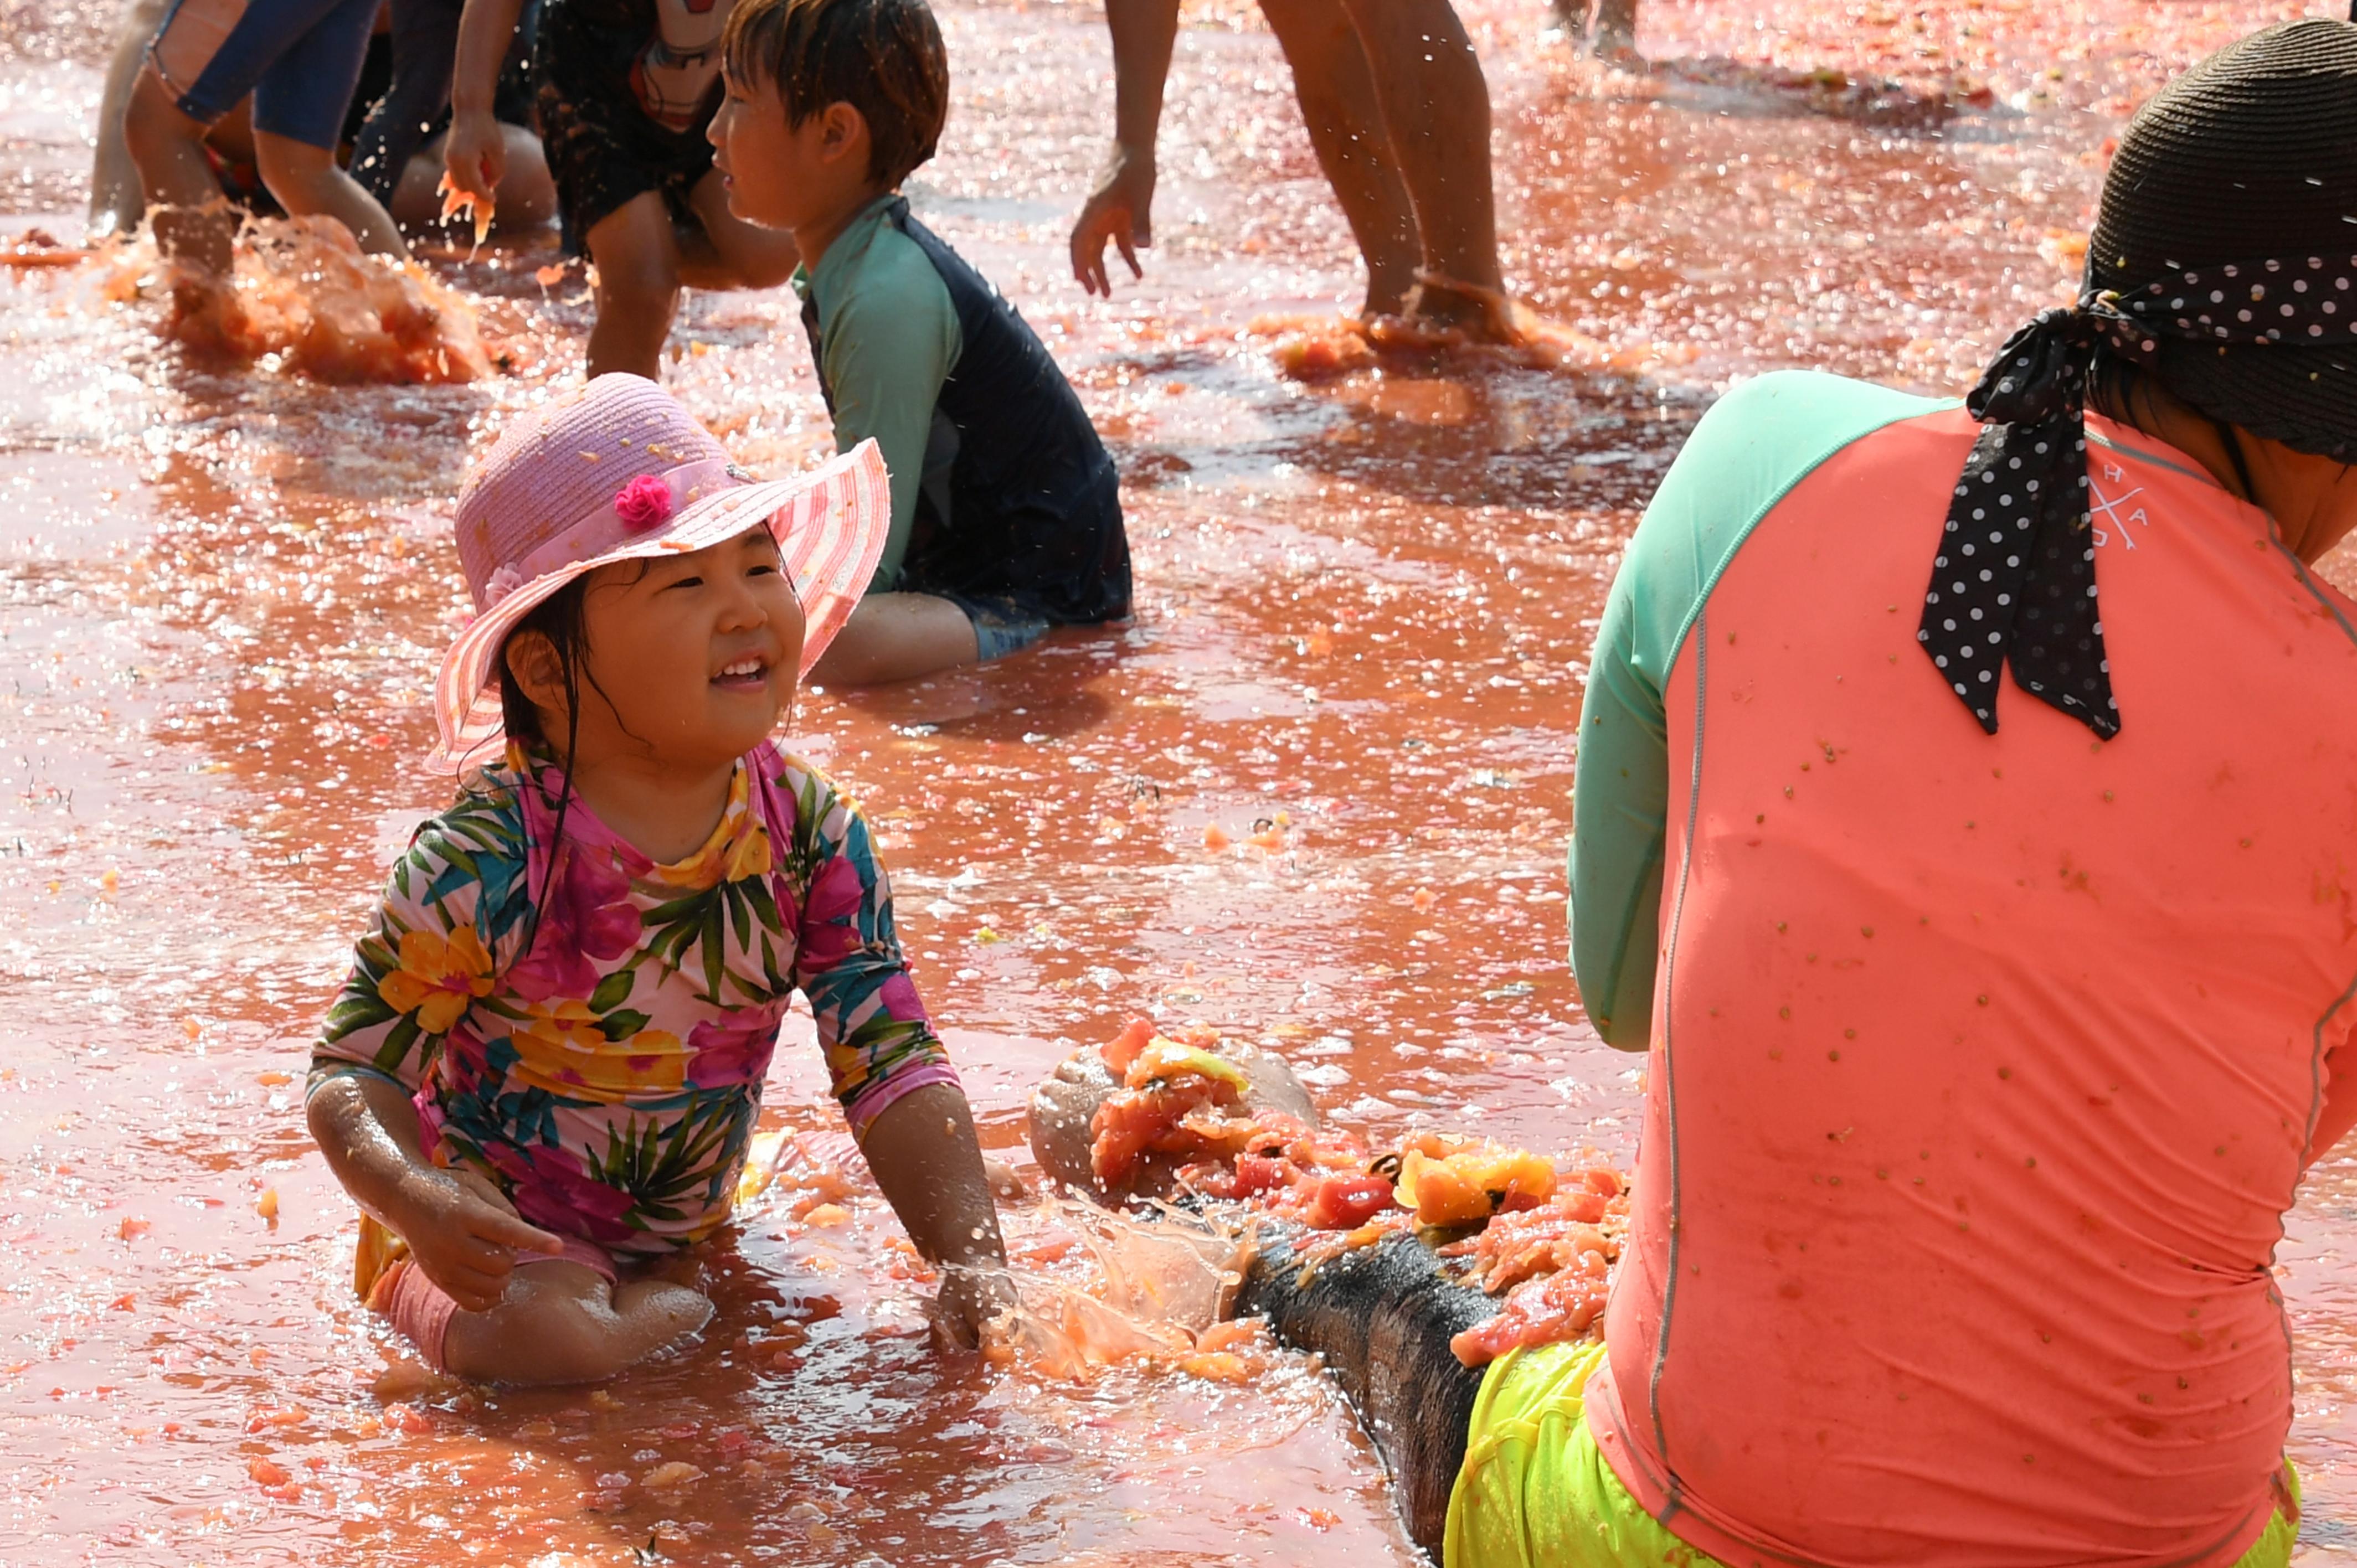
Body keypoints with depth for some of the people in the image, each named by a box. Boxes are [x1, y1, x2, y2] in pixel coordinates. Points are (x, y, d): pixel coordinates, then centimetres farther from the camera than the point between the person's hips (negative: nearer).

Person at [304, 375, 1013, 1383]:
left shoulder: (810, 834, -10)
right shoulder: (485, 864, -24)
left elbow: (893, 1068, -9)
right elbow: (354, 1073, -17)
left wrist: (974, 1260, -21)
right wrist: (418, 1203, -37)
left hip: (691, 1219, 6)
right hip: (503, 1232, -6)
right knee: (544, 1334, -33)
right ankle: (670, 1312, -5)